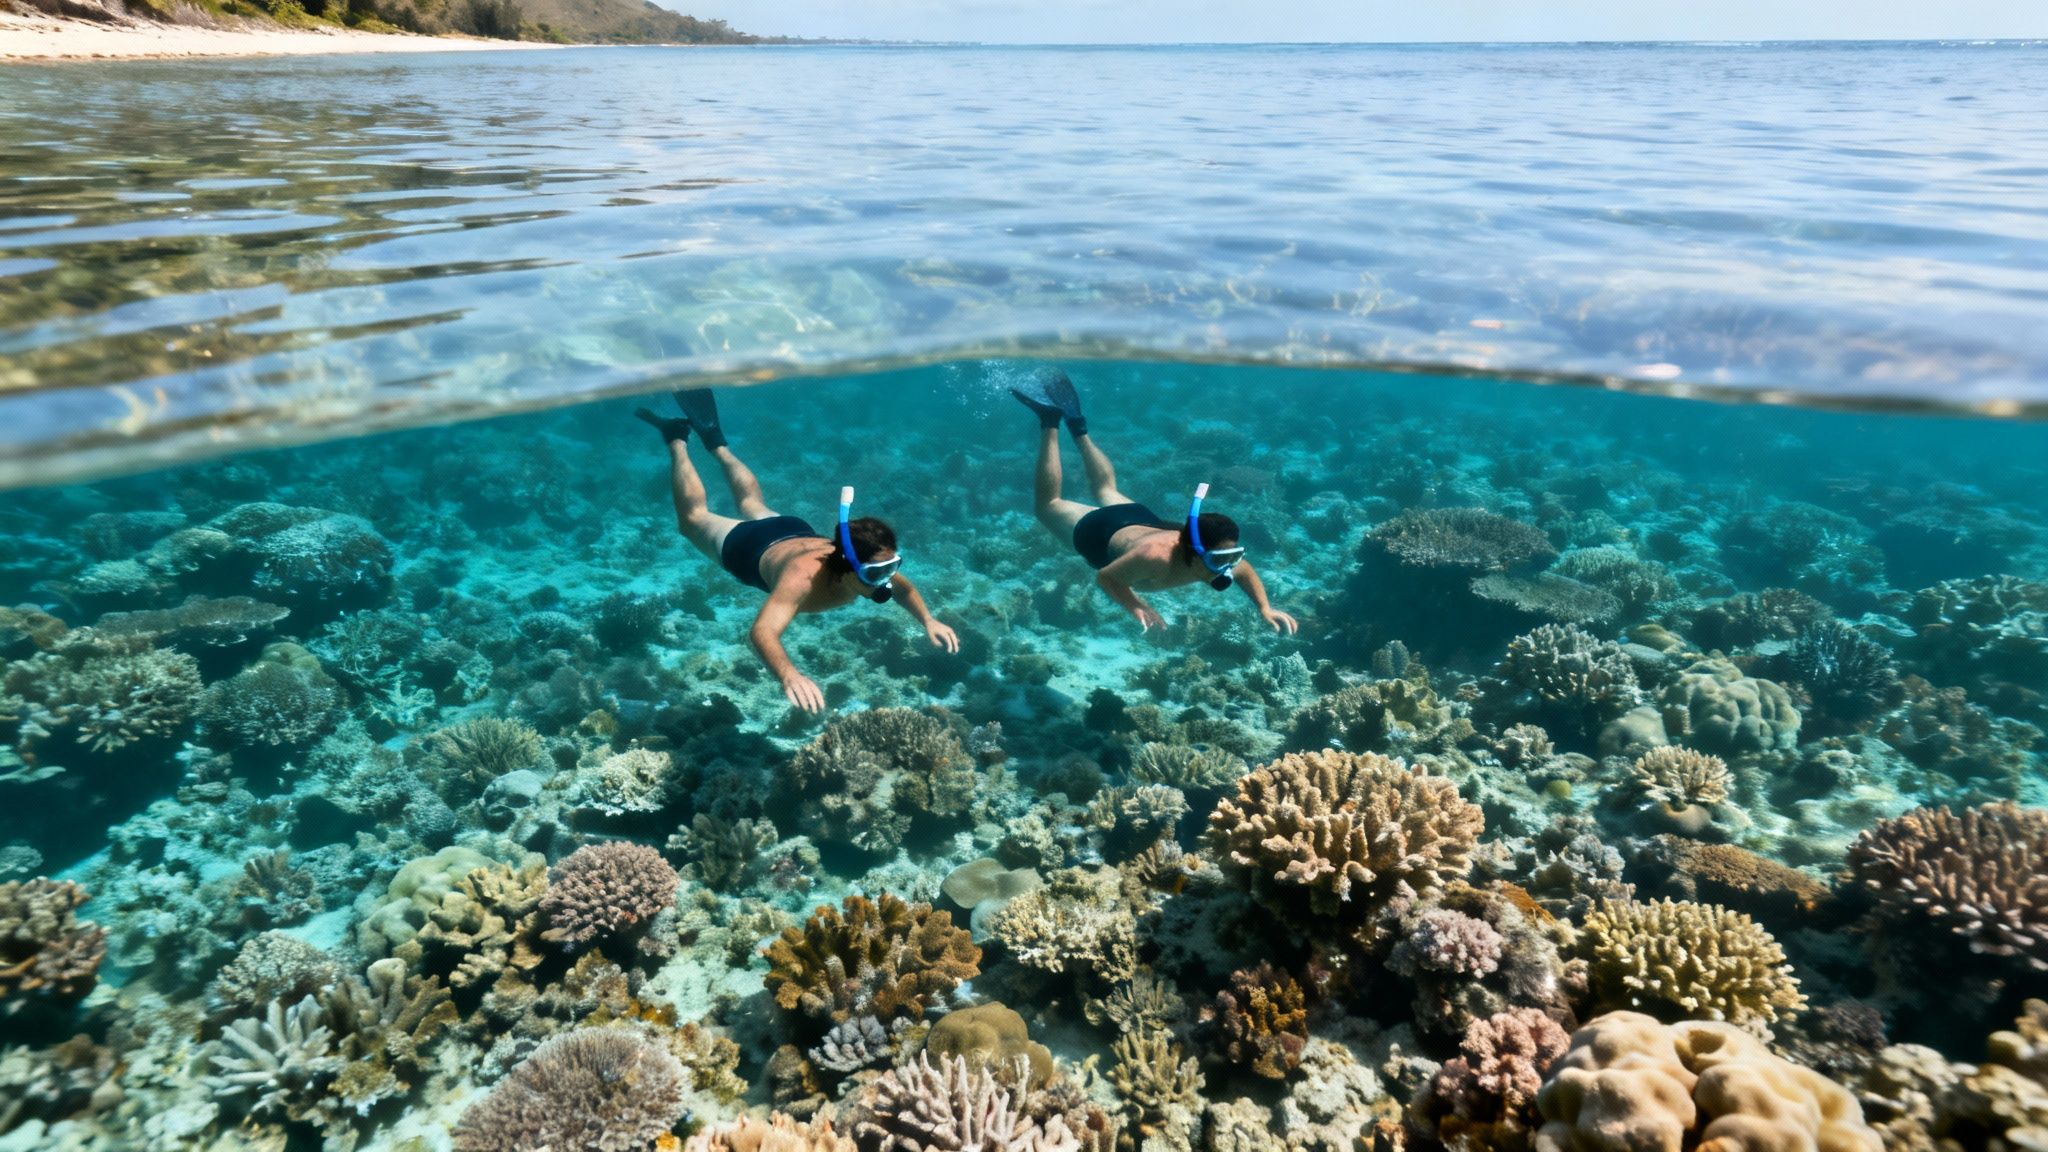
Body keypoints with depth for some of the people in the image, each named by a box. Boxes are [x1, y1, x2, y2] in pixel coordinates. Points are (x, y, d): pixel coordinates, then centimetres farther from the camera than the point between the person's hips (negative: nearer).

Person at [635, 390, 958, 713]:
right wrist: (790, 676, -80)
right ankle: (678, 440, 39)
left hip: (794, 533, 5)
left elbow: (904, 588, -9)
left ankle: (716, 442, 55)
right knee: (693, 519, 25)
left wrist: (928, 620, -25)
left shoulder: (876, 563, -33)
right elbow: (761, 632, -63)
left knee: (753, 504, 36)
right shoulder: (805, 577, -52)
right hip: (751, 550, -4)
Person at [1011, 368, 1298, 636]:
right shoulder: (1156, 556, -46)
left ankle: (1077, 426, 45)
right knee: (1046, 504, 21)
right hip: (1101, 533, -5)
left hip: (1141, 520, 5)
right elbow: (1104, 577, -32)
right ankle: (1050, 421, 23)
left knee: (1106, 488, 36)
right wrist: (1136, 608, -45)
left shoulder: (1223, 558, -29)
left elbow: (1246, 571, -5)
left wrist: (1265, 608, -19)